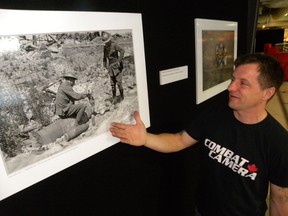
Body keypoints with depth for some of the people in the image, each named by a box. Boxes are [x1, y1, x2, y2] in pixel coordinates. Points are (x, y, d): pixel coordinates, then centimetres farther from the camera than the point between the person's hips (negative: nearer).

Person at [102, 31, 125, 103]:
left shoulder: (114, 44, -10)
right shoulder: (105, 47, 10)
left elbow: (122, 51, -23)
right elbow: (104, 56, 23)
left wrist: (119, 61, -22)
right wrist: (105, 65, 14)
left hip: (117, 66, -6)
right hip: (110, 67, 6)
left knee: (119, 83, -8)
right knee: (112, 84, 5)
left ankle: (122, 97, 7)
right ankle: (114, 98, 15)